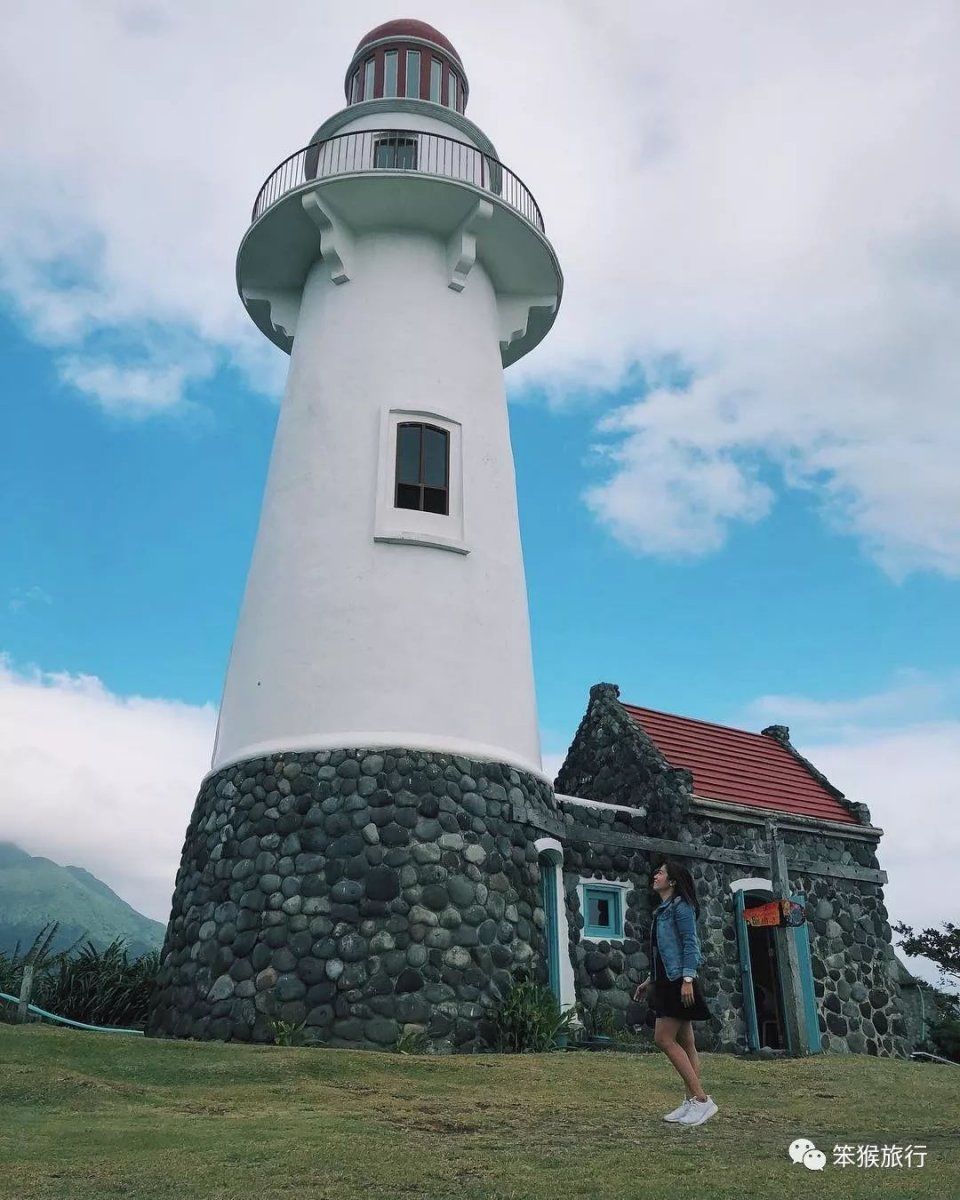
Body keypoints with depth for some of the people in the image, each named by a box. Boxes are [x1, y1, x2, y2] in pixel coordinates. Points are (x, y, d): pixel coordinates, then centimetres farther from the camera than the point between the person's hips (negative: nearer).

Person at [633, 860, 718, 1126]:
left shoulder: (681, 906, -9)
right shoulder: (662, 911, 18)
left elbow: (690, 944, -16)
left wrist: (687, 980, -24)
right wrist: (650, 981, 22)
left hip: (679, 983, -9)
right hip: (666, 983, 9)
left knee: (663, 1039, -12)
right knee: (685, 1044, 8)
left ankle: (702, 1099, -10)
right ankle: (693, 1102, 9)